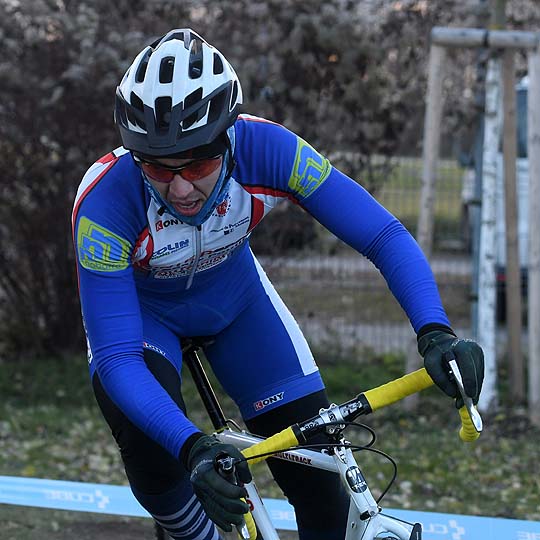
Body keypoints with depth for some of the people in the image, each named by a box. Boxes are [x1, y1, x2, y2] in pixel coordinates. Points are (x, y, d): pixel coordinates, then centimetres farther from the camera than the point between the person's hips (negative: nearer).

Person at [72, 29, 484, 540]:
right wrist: (193, 448, -55)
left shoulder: (264, 149, -34)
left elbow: (384, 235, -32)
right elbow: (116, 359, -40)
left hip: (235, 296, 2)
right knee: (152, 451, -30)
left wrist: (435, 332, -48)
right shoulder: (104, 203, -38)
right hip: (141, 308, -2)